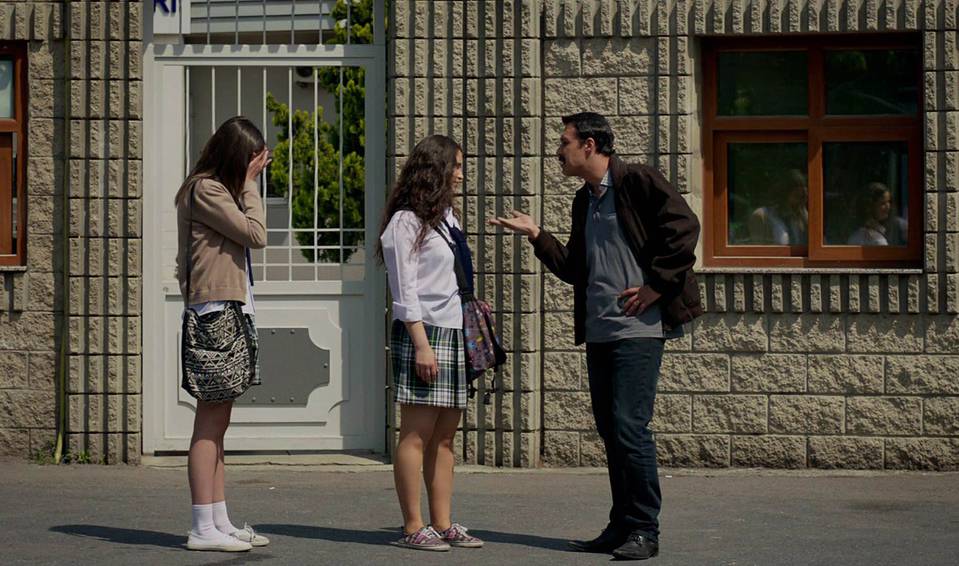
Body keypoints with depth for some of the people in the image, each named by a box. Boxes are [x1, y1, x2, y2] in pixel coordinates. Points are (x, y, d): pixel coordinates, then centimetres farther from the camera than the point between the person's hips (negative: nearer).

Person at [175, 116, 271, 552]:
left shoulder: (219, 188, 20)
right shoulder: (205, 189, -10)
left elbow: (249, 236, 15)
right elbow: (256, 234, -12)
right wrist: (249, 185, -6)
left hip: (228, 309, 11)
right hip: (216, 310, -11)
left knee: (217, 422, 10)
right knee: (210, 420, -9)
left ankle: (220, 523, 14)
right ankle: (203, 529, -8)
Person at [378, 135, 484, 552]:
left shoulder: (446, 217, 20)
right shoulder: (406, 221, -6)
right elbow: (405, 291, -11)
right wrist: (421, 344, -16)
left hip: (453, 334, 9)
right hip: (421, 334, -9)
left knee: (445, 436, 7)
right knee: (416, 435, -7)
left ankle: (442, 524, 9)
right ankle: (413, 528, -5)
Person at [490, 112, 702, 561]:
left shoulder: (638, 182, -6)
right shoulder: (584, 201, 18)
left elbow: (684, 228, -12)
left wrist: (656, 286, -13)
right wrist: (535, 235, 13)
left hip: (639, 328, -8)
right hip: (599, 332, 8)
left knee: (629, 425, -12)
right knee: (610, 429, 9)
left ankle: (644, 531, -5)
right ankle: (621, 527, 16)